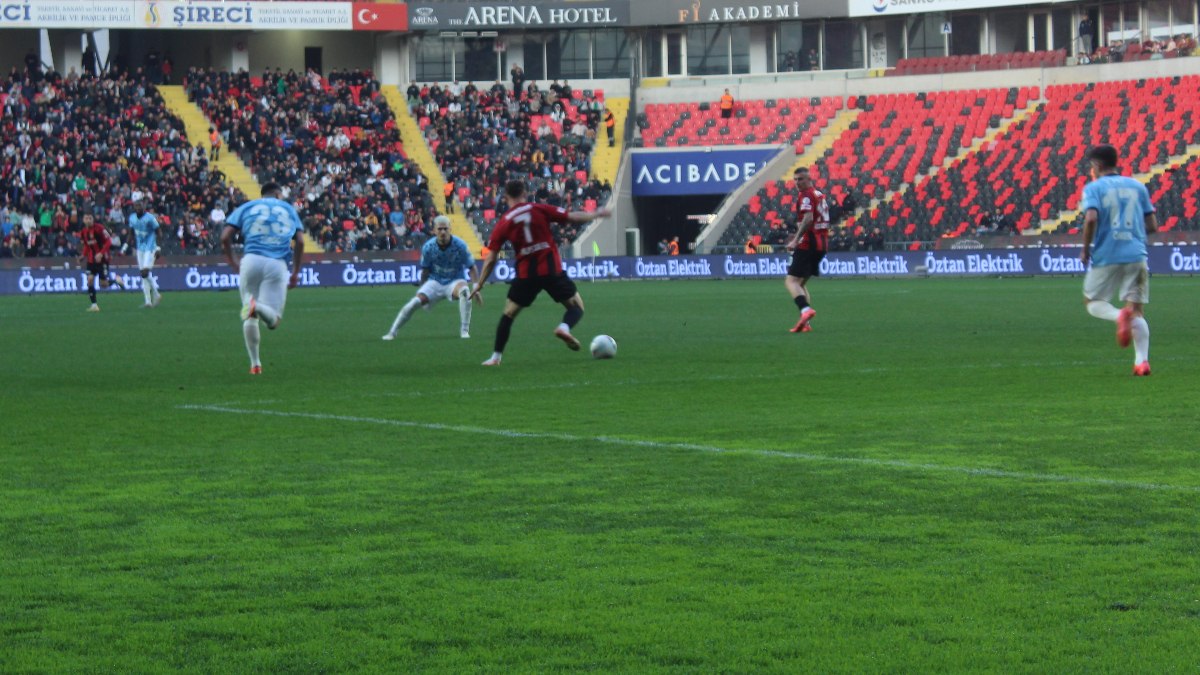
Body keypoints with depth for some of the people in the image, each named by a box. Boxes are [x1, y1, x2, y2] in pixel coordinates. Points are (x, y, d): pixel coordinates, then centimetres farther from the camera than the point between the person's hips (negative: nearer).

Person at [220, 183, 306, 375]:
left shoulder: (246, 208, 18)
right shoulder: (289, 209, 21)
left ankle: (255, 363, 3)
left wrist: (233, 262, 20)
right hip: (277, 265, 0)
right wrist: (296, 272, 17)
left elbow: (225, 237, 7)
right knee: (273, 320, 0)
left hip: (251, 261, 0)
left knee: (249, 318, 12)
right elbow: (300, 242, 11)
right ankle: (258, 307, -34)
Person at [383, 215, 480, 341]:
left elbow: (471, 268, -8)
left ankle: (465, 330, -25)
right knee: (415, 302, -19)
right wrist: (422, 288, 6)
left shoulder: (460, 245, -16)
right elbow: (425, 270, 2)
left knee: (464, 290, -35)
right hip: (435, 282, 1)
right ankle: (392, 332, -4)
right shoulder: (428, 247, -12)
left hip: (454, 282, -1)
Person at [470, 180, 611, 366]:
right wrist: (596, 214, 18)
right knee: (576, 307, 12)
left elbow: (491, 259, 3)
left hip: (526, 274, 1)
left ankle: (496, 357, 13)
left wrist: (478, 285, 11)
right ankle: (564, 327, -20)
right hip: (552, 271, -1)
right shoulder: (540, 210, 0)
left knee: (508, 314, 17)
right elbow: (573, 218, 2)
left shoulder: (502, 224, 3)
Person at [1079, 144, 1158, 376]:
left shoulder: (1094, 188, 0)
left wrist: (1085, 249, -5)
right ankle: (1142, 361, -10)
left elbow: (1091, 218, -17)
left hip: (1106, 256, -3)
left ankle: (1120, 316, -21)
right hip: (1136, 255, 3)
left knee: (1093, 302, 13)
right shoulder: (1137, 186, 12)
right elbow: (1152, 225, 9)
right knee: (1137, 310, 6)